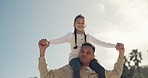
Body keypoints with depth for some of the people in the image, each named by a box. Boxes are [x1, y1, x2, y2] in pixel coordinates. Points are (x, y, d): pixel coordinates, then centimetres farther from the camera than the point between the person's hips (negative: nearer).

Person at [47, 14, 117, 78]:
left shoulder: (88, 37, 13)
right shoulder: (70, 36, 3)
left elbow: (101, 43, 11)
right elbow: (58, 40, -10)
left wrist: (115, 46, 2)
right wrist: (48, 42, -30)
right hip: (74, 57, -4)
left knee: (101, 70, -21)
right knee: (77, 67, -41)